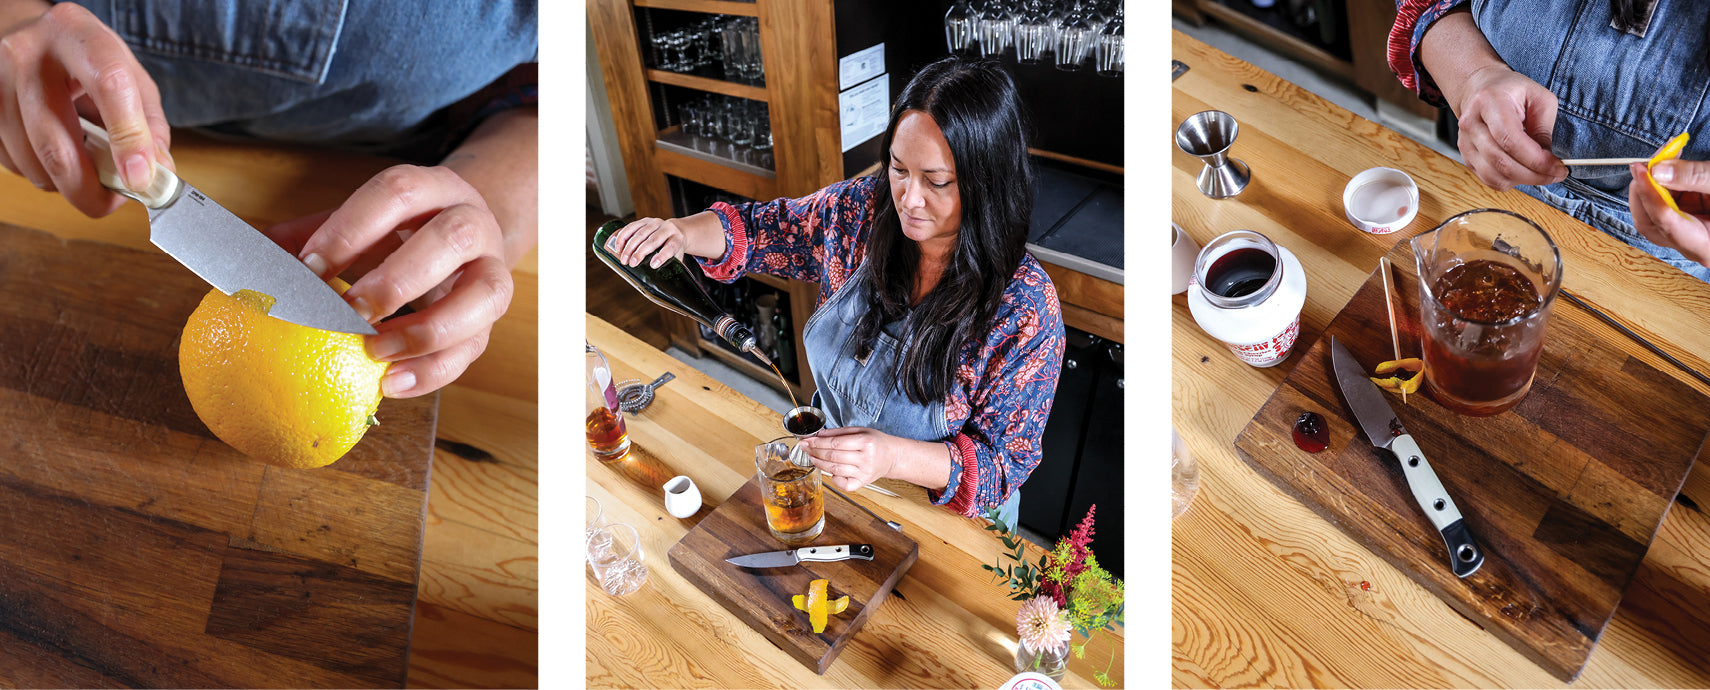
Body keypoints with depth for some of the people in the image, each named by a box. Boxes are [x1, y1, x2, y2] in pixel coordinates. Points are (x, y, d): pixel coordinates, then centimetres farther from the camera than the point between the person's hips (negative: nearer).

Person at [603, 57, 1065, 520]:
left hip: (945, 513, -3)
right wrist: (682, 231, -20)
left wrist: (890, 458, -41)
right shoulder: (863, 210, -15)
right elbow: (764, 228, 2)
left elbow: (1005, 462, -23)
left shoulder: (1025, 307, -29)